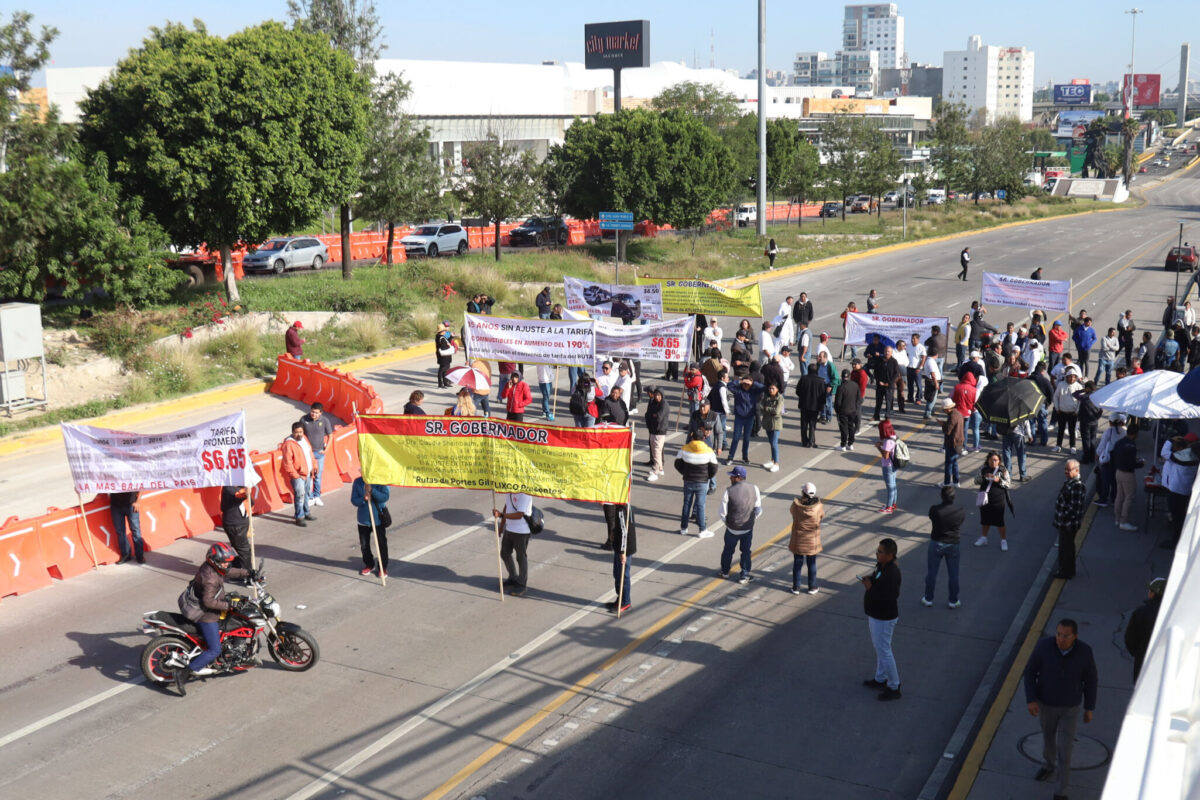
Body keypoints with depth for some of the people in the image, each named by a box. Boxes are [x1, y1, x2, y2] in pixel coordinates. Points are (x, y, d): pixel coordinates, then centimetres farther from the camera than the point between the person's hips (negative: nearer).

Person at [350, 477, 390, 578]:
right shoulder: (357, 482, -4)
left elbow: (385, 496, -20)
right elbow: (353, 500, -5)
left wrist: (372, 490, -29)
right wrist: (363, 499, -25)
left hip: (379, 519, -3)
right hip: (363, 519, 3)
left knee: (382, 544, 5)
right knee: (364, 545, 13)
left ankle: (383, 567, 20)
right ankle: (369, 565, 34)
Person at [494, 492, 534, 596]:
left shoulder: (524, 495, -25)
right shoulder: (508, 492, 1)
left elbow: (519, 515, -29)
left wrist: (501, 515, -37)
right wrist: (501, 526, 20)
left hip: (521, 531, -9)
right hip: (508, 528, 9)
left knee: (521, 557, 5)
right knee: (504, 554, 19)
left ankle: (521, 585, 20)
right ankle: (513, 578, 39)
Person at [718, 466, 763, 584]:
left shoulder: (729, 491, -20)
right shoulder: (754, 489, -10)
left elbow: (723, 512, -13)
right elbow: (758, 510, -2)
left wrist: (727, 522, 6)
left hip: (732, 529, -1)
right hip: (748, 529, 2)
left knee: (728, 550, 20)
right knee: (746, 552, 17)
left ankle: (725, 571, 37)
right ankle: (744, 576, 21)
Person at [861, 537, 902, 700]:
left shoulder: (891, 573, -30)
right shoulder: (882, 565, 0)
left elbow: (887, 599, -33)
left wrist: (870, 588, -25)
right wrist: (870, 578, 0)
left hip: (883, 618, -10)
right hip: (875, 615, 10)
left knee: (884, 652, 2)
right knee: (880, 648, 23)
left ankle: (894, 688, 15)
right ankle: (880, 679, 40)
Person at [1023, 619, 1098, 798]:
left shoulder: (1084, 652, -26)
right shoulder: (1044, 645, -27)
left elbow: (1090, 680, -9)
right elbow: (1030, 672, -13)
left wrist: (1090, 708, 0)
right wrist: (1031, 700, -19)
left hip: (1070, 706, -1)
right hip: (1046, 701, 1)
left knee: (1064, 748, 2)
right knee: (1048, 735, 26)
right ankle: (1049, 766, 57)